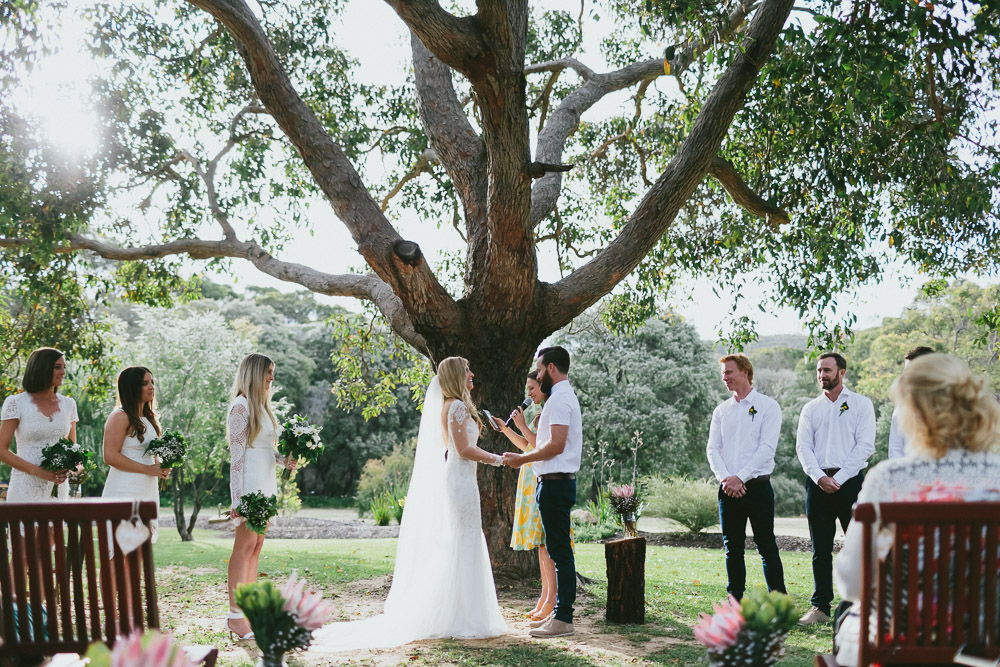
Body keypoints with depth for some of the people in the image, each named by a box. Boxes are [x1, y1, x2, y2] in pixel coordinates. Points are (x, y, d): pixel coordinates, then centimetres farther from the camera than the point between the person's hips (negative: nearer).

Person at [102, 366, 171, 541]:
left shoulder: (148, 418, 17)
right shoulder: (120, 416, -8)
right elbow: (111, 456, -16)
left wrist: (162, 468, 6)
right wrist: (149, 469, -17)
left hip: (148, 492, 8)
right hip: (124, 493, -8)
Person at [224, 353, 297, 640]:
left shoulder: (261, 405, 17)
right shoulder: (241, 406, -9)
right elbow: (237, 455, -13)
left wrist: (283, 459, 1)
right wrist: (238, 498, -17)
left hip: (266, 482, 9)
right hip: (249, 482, -9)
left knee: (256, 546, 9)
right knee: (245, 546, -6)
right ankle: (235, 615, -2)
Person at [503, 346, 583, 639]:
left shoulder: (559, 398, -14)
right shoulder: (565, 396, 18)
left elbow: (556, 445, -22)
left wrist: (522, 459, -12)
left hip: (555, 483, -11)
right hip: (557, 481, 11)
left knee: (560, 552, -6)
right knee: (559, 551, 14)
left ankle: (563, 620, -1)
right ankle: (560, 612, 22)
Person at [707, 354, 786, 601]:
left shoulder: (768, 406, -1)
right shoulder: (721, 410, 13)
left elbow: (767, 449, -9)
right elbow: (713, 449, 8)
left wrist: (740, 477, -14)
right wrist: (725, 478, -9)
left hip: (757, 486, -4)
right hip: (728, 488, 4)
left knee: (766, 547, 0)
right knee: (732, 548, 8)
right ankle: (735, 602, 16)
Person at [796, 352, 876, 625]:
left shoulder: (861, 403, 5)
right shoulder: (810, 408, 14)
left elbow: (866, 445, -4)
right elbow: (803, 446, 6)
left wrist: (839, 478, -11)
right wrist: (820, 477, -10)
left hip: (850, 480, -3)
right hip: (818, 483, 3)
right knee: (820, 550, 6)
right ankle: (820, 607, 12)